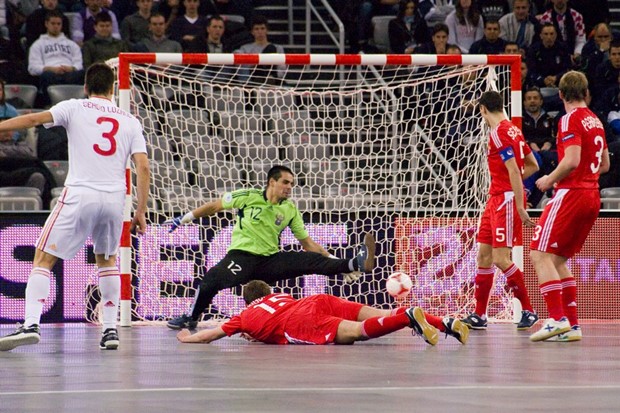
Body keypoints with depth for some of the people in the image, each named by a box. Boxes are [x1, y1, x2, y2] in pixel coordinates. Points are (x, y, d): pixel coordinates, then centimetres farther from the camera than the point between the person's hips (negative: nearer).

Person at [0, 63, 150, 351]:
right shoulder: (130, 121, 15)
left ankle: (31, 324, -15)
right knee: (107, 260, 26)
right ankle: (110, 330, 19)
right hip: (114, 198, 3)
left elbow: (33, 119, -5)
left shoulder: (74, 108, 7)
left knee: (43, 259, 2)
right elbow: (143, 168, 7)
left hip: (79, 195, -3)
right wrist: (140, 212, 11)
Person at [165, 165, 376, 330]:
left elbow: (307, 243, 9)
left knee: (310, 260, -19)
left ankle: (357, 264, -30)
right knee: (212, 279, -30)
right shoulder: (248, 197, -4)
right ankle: (192, 318, -8)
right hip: (242, 256, -2)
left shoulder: (290, 210, 5)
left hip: (271, 260, 2)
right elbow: (215, 206, 9)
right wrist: (186, 218, 10)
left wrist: (336, 263, 1)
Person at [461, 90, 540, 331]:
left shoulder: (499, 133, -15)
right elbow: (532, 165, 20)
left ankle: (528, 311, -4)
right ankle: (479, 316, 12)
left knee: (501, 258, -12)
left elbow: (514, 171, -21)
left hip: (506, 200, -10)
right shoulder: (513, 130, 13)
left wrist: (520, 206, -24)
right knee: (484, 255, 9)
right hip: (496, 200, 10)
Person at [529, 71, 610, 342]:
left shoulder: (570, 120, -9)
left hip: (571, 194, -8)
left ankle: (557, 318, -21)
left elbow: (572, 160, -20)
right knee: (558, 260, 14)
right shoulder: (595, 121, 16)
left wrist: (550, 180, -6)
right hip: (592, 195, 8)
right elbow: (604, 164, 24)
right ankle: (572, 325, 8)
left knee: (540, 255, -9)